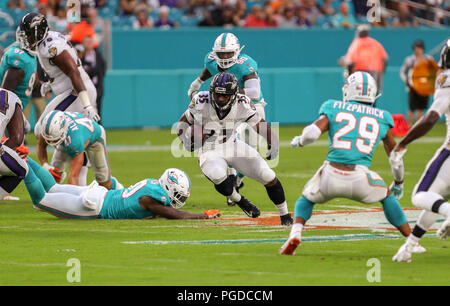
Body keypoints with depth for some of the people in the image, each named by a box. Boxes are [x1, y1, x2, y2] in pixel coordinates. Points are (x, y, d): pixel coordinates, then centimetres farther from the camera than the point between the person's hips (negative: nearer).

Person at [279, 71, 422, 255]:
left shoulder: (334, 109, 11)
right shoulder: (382, 118, 16)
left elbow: (312, 133, -3)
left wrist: (299, 141, 21)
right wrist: (399, 183, 42)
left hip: (330, 177, 0)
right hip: (360, 180, 0)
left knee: (306, 199, 30)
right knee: (386, 196, 31)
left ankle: (295, 235, 3)